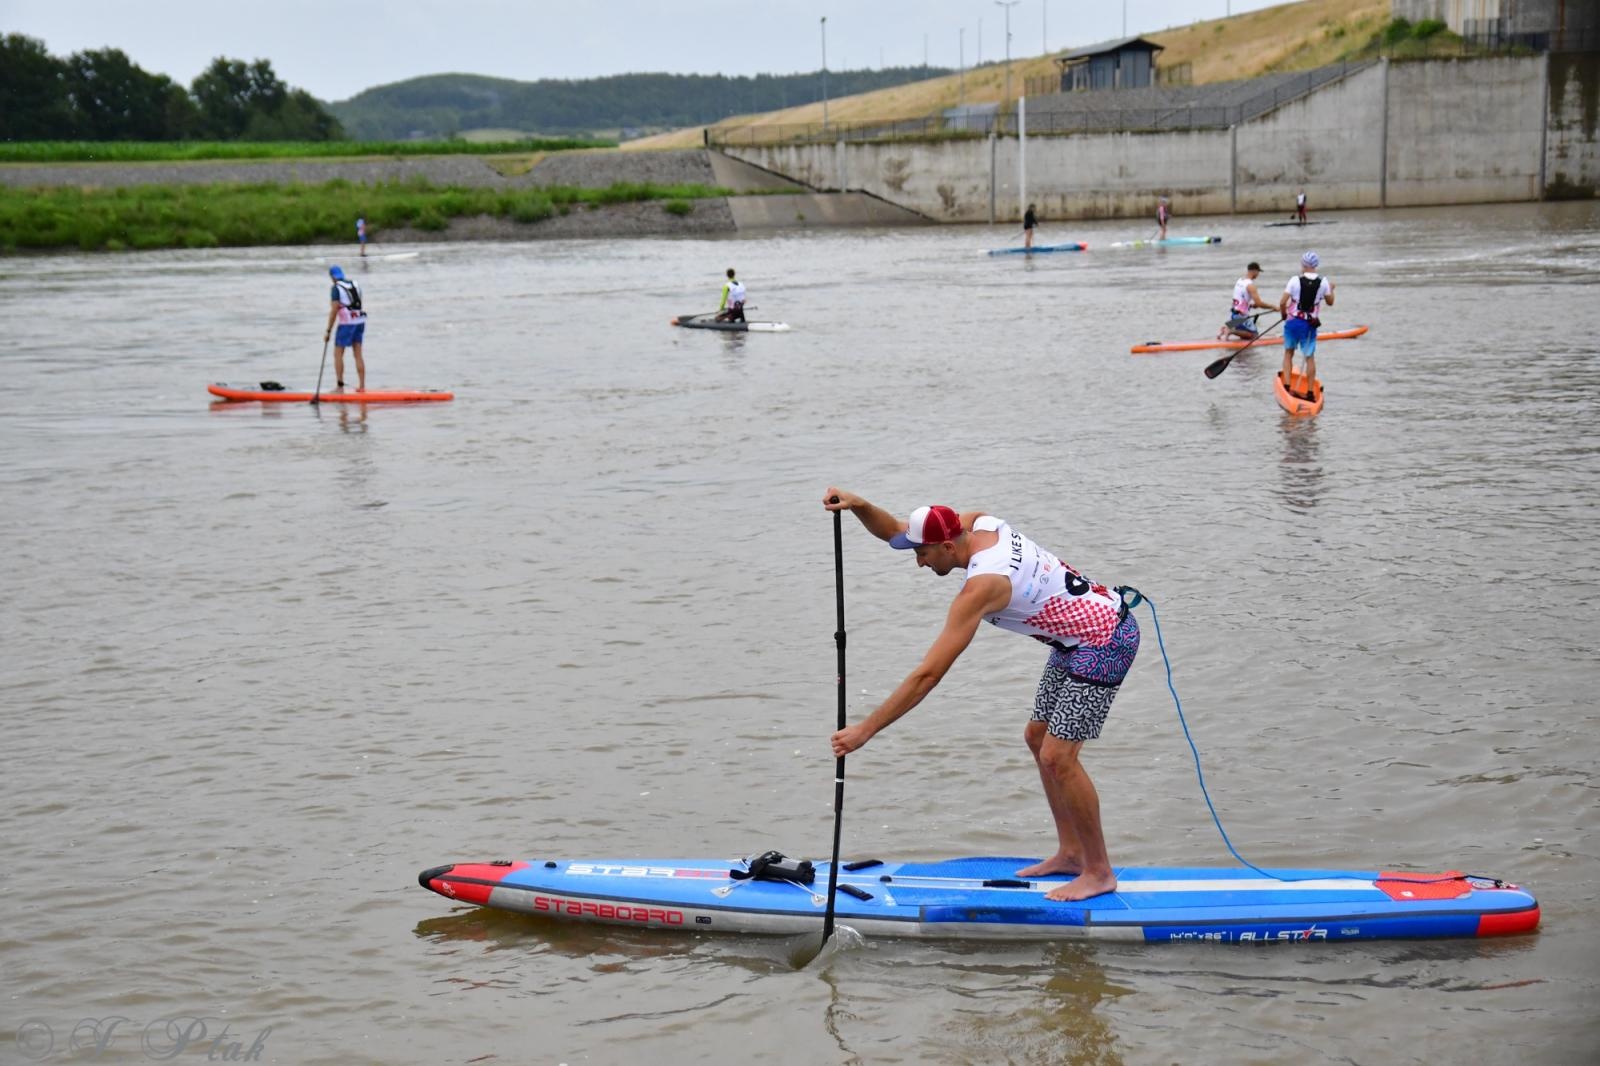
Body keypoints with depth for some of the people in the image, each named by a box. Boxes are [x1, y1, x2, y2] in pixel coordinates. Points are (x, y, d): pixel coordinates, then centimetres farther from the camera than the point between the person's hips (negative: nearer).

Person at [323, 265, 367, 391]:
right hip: (360, 321, 7)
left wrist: (328, 331, -12)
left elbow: (334, 310, -14)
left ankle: (340, 384, -7)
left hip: (346, 324, -7)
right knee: (358, 354, 8)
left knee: (338, 354, 0)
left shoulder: (336, 288, -9)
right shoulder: (355, 285, 12)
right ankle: (362, 386, 5)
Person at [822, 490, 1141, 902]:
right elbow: (895, 531, 8)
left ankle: (1099, 872, 1)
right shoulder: (979, 523, -4)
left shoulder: (980, 586, -28)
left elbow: (927, 674, -30)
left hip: (1106, 643, -10)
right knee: (1037, 737, 14)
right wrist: (859, 506, -13)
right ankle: (1071, 852, 22)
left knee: (1057, 756, -11)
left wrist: (865, 729, -27)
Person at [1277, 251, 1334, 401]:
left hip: (1293, 321, -1)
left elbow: (1282, 302, -13)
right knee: (1310, 357, 7)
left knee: (1288, 353, 16)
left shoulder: (1295, 280, -11)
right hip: (1310, 324, 1)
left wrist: (1283, 314, 8)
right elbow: (1330, 302, 10)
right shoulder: (1323, 282, -4)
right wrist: (1331, 289, 29)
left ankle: (1287, 387, 8)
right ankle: (1310, 392, 7)